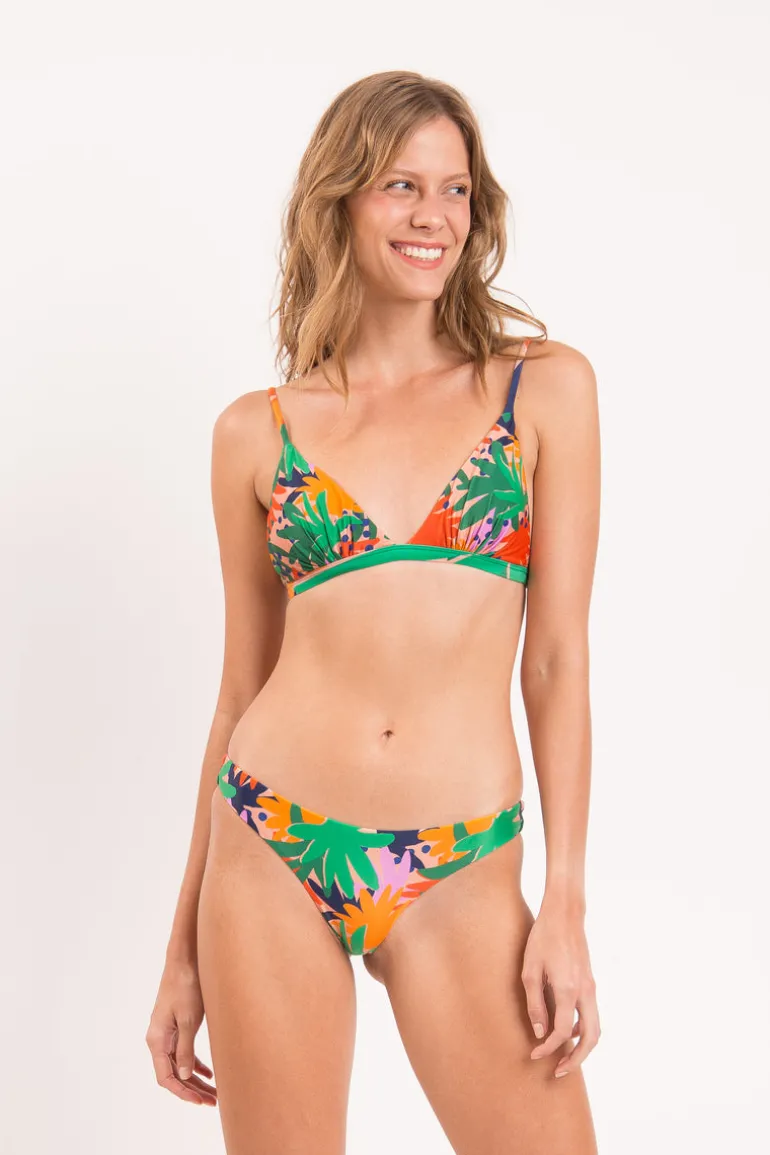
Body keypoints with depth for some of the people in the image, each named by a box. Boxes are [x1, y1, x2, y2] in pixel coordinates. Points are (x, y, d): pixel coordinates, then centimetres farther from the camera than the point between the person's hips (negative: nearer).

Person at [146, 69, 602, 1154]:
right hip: (271, 854, 1)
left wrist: (567, 902, -4)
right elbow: (241, 688, 10)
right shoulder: (257, 432, 6)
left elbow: (558, 660, 1)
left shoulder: (545, 389, 4)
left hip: (460, 878, 0)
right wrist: (184, 945, 11)